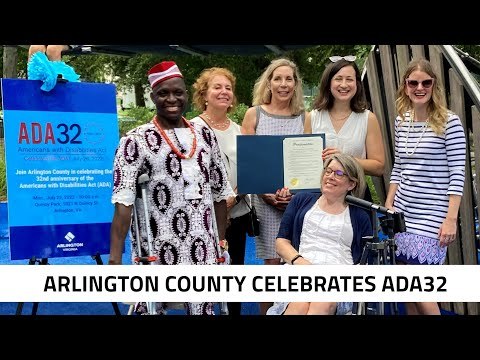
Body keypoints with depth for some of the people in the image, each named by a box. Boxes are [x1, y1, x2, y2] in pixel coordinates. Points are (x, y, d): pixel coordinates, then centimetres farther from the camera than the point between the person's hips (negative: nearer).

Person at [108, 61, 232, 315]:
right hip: (156, 253, -4)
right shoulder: (136, 141, -7)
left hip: (202, 251, 4)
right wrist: (114, 258, -22)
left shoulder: (205, 136, 8)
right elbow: (123, 202, -14)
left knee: (203, 310, 8)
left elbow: (220, 194, 14)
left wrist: (222, 246, 11)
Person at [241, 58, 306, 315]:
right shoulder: (254, 114, 5)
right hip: (265, 199, -2)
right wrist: (265, 193, -10)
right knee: (274, 264, -2)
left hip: (300, 198, 2)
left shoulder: (304, 117, 10)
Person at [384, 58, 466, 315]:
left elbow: (457, 174, -10)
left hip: (432, 216, -6)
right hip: (402, 214, 6)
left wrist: (451, 219, -15)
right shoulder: (401, 121, 9)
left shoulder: (449, 122, -8)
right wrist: (388, 206, 12)